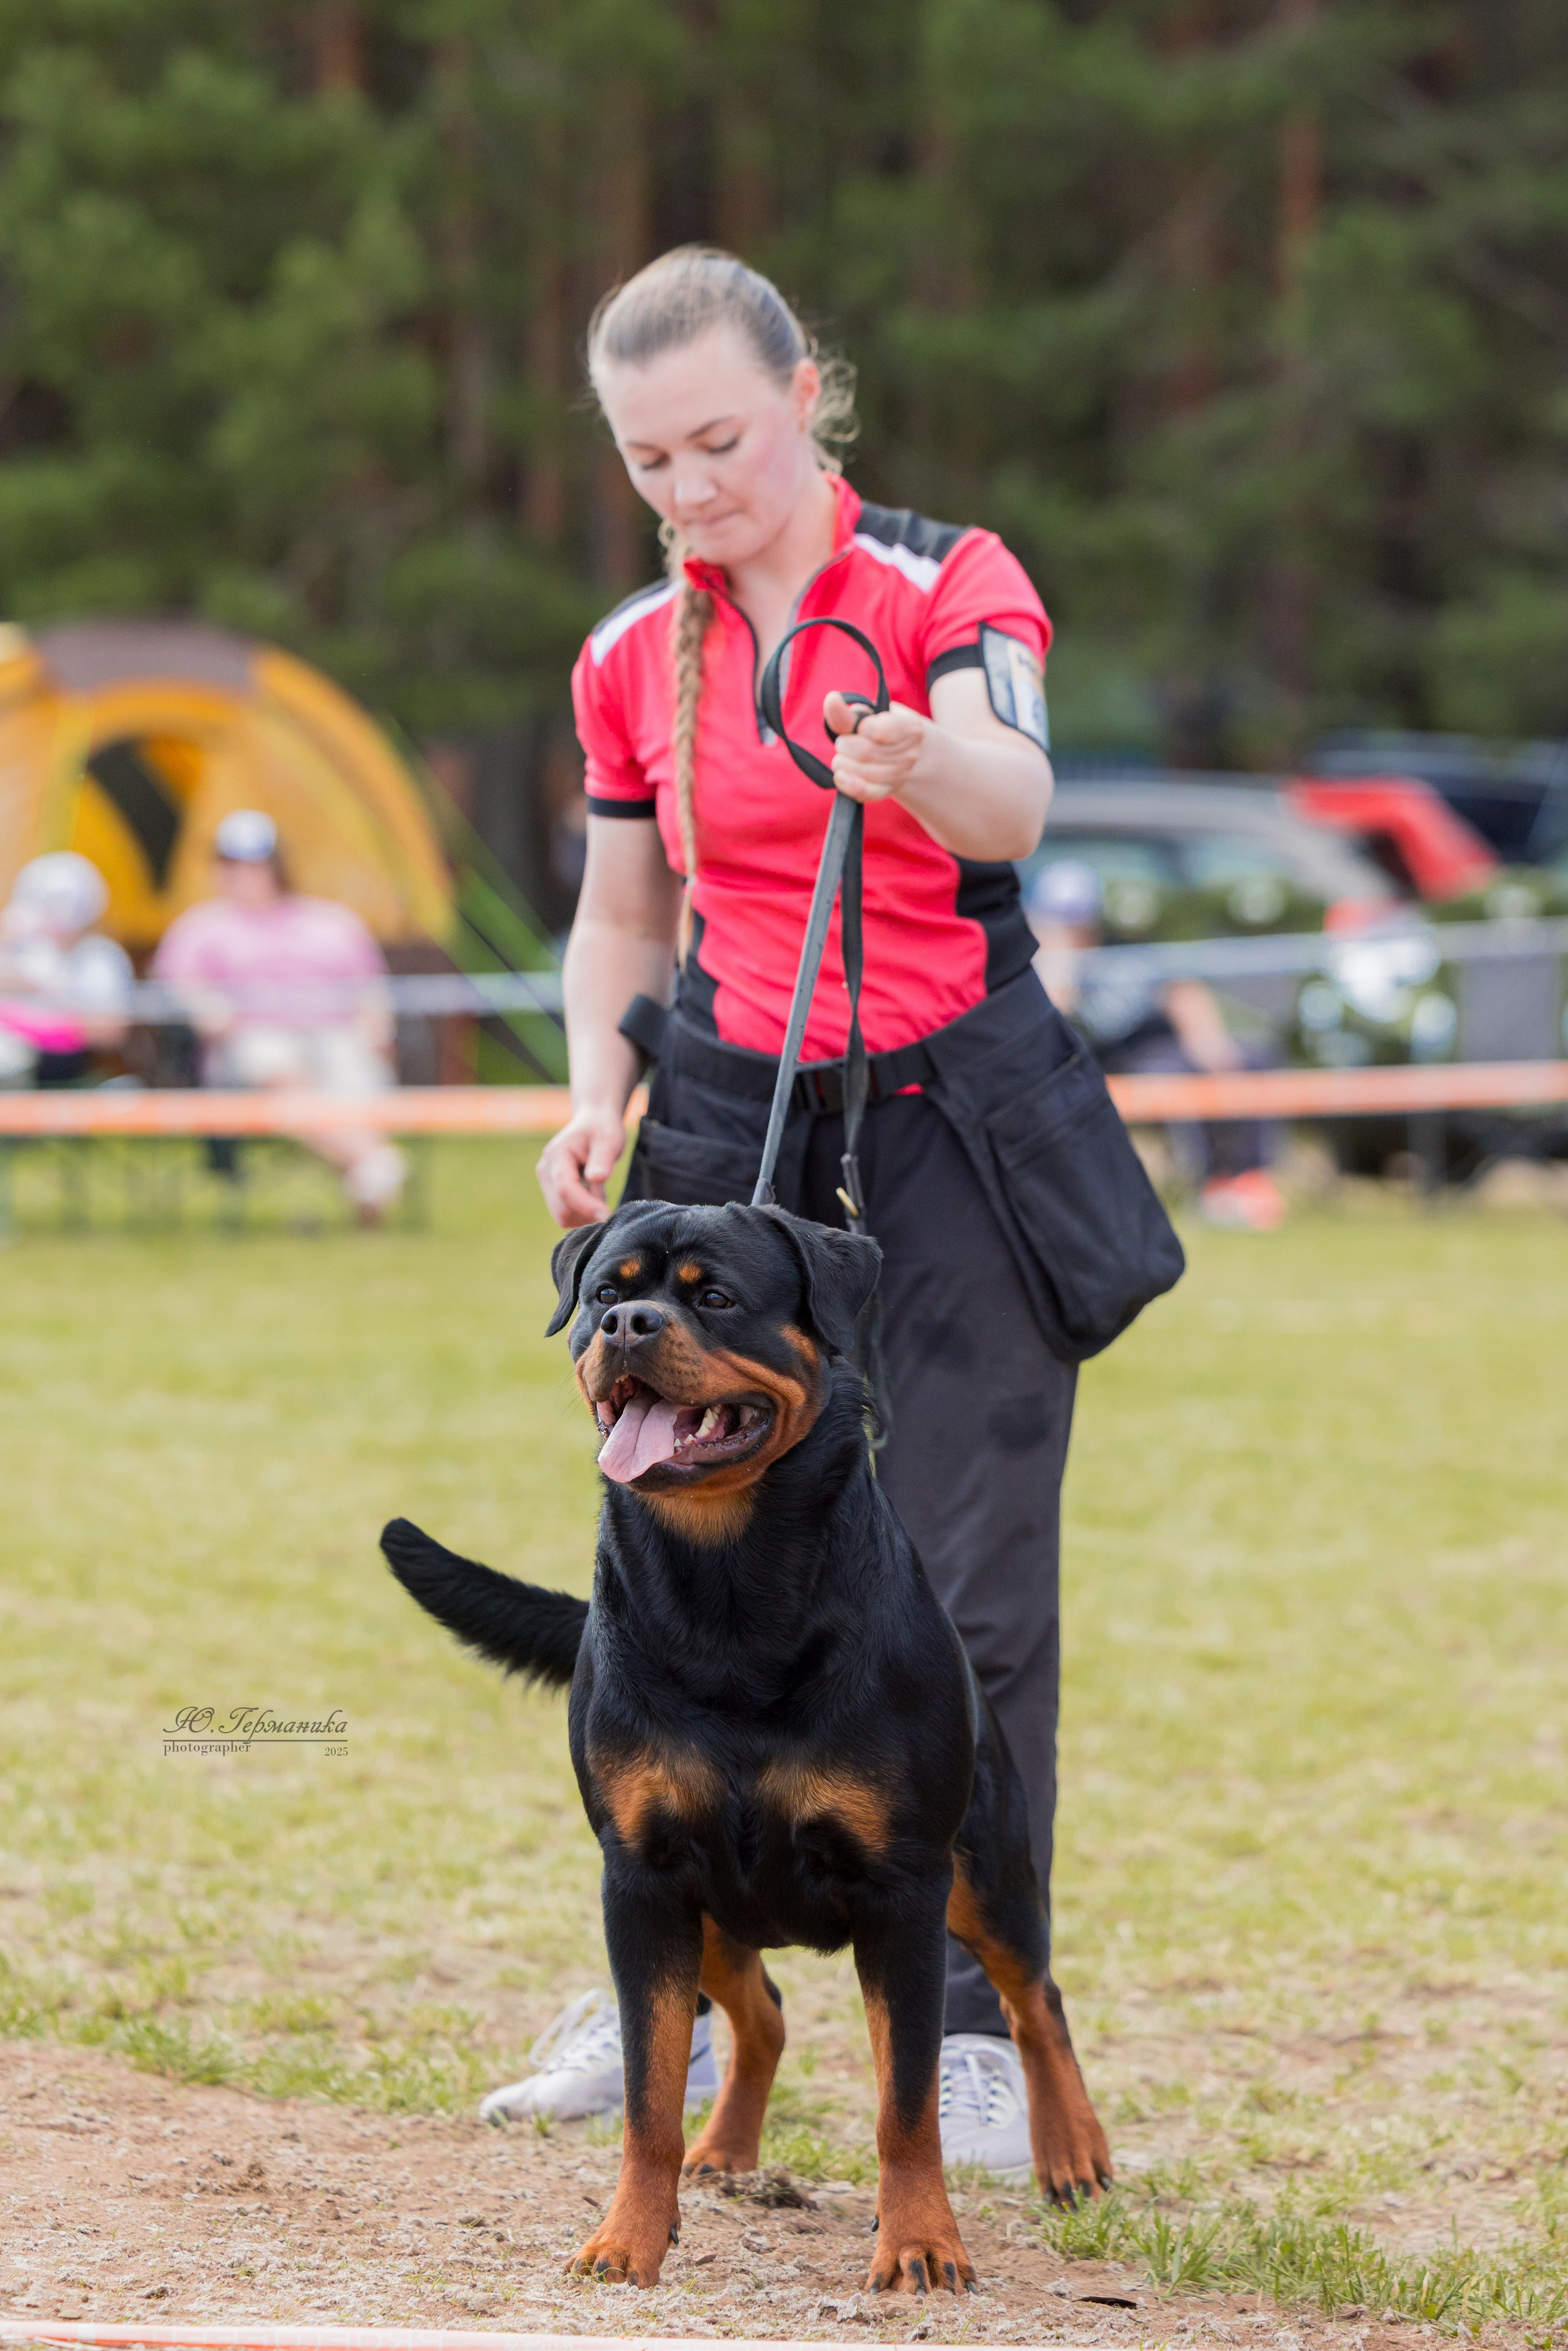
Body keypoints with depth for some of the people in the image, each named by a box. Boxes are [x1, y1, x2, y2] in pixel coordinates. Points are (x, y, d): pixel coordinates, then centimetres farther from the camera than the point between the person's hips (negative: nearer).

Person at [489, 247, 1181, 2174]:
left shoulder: (949, 585, -8)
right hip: (736, 1123, 4)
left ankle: (978, 2029, 3)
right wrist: (598, 1090, -1)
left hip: (957, 1121, -4)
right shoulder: (632, 659, 6)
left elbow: (1015, 790, -28)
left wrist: (926, 764, -52)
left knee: (968, 1581, -5)